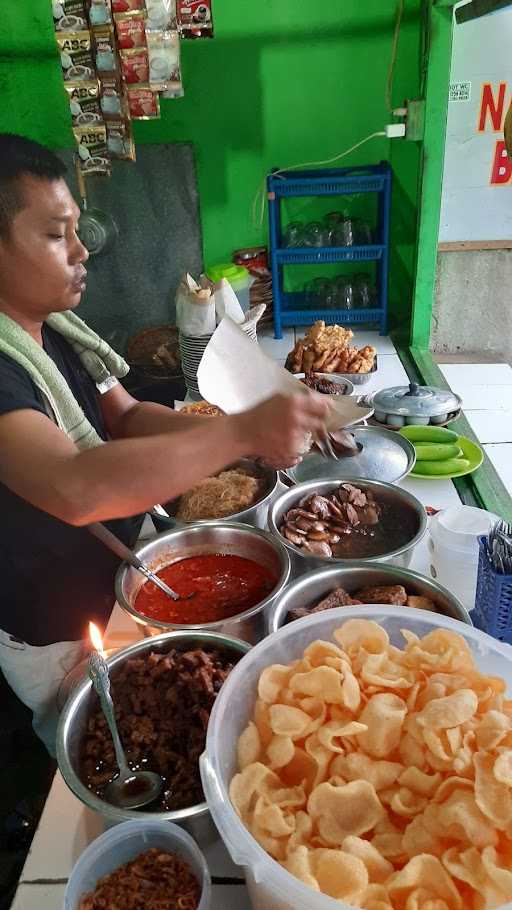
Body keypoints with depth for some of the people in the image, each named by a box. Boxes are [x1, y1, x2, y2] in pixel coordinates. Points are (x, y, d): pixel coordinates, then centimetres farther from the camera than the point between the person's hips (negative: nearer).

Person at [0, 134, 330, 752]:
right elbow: (76, 488, -47)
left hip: (124, 585, 7)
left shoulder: (56, 328, -2)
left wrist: (250, 434, -15)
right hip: (61, 641, -7)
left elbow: (125, 417, 0)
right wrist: (239, 433, -44)